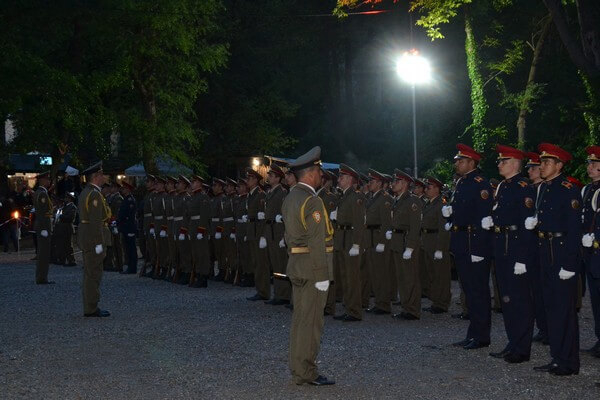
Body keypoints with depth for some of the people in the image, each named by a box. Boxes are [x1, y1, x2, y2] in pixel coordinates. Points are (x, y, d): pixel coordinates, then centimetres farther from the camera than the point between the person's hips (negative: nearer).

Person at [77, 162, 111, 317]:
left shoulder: (85, 192, 16)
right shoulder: (94, 194, -17)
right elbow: (95, 221, -21)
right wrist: (99, 243, -21)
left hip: (86, 237, 10)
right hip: (94, 237, -10)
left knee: (90, 274, 13)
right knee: (94, 274, -6)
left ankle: (89, 307, 18)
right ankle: (91, 309, -2)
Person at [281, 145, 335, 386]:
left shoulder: (290, 198, 12)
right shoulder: (312, 201, -17)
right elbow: (317, 243, -20)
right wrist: (321, 276, -18)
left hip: (296, 264, 9)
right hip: (312, 267, -9)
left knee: (300, 318, 13)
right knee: (311, 320, -3)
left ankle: (298, 369, 19)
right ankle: (307, 373, 2)